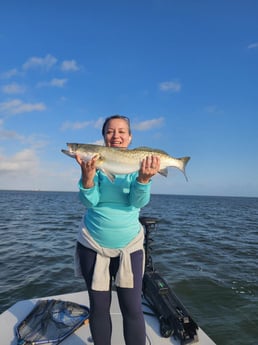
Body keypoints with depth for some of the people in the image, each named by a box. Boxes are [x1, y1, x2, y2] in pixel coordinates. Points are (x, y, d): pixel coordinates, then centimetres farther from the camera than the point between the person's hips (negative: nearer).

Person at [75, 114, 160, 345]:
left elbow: (139, 201, -14)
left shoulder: (138, 162, -3)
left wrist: (144, 178, -34)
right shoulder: (94, 160, -4)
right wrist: (87, 175, -32)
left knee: (133, 308, 4)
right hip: (93, 244, 1)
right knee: (99, 307, 13)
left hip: (129, 245, 0)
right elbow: (90, 201, -13)